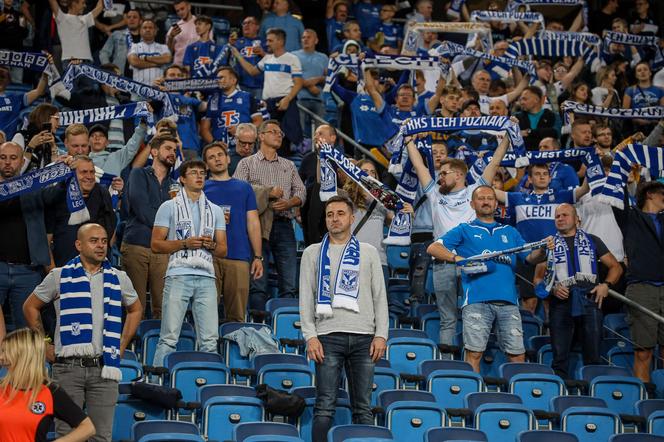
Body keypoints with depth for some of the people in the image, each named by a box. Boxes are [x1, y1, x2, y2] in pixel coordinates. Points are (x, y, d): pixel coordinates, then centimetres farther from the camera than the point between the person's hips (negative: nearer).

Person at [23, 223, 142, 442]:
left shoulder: (118, 279, 11)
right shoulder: (59, 276, 5)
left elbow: (135, 309, 26)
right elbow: (30, 307, 13)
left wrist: (122, 345, 16)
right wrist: (44, 346, 8)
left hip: (104, 367, 2)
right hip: (68, 368, -2)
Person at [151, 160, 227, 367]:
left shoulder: (215, 210, 20)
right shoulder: (169, 207, 9)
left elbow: (223, 250, 19)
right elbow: (156, 244, 3)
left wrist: (212, 245, -3)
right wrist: (185, 243, -8)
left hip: (206, 278, 3)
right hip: (178, 275, -3)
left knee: (210, 340, -2)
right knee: (169, 337, -8)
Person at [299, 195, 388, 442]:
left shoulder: (368, 252, 15)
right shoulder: (313, 253, 12)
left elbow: (380, 296, 11)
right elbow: (306, 298, 6)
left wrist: (381, 335, 0)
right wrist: (310, 336, -6)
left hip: (363, 336, 1)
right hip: (329, 336, -1)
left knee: (363, 407, 2)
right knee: (325, 406, -4)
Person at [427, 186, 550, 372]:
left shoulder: (510, 232, 26)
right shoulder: (465, 230, 16)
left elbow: (530, 257, 19)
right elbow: (433, 248, 6)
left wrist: (543, 250, -3)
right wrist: (456, 257, -11)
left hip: (508, 301, 3)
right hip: (477, 300, -3)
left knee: (517, 354, -1)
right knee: (474, 353, -9)